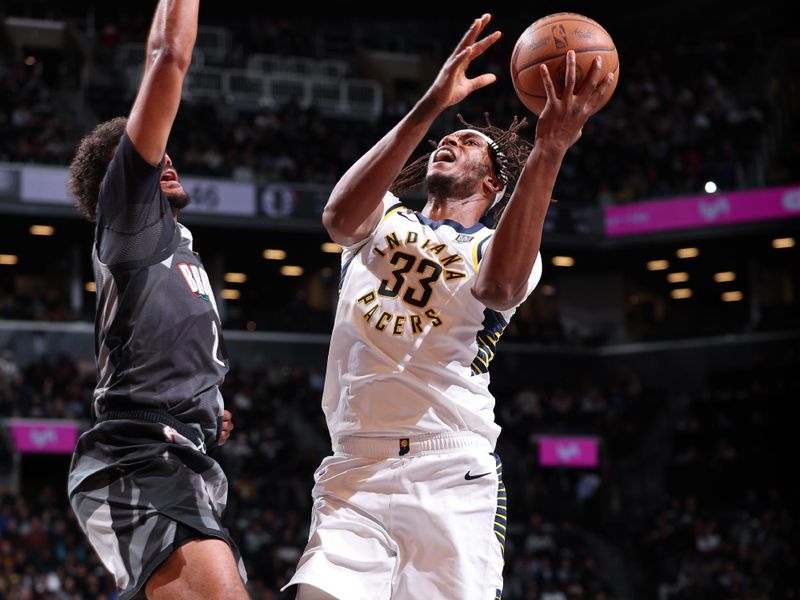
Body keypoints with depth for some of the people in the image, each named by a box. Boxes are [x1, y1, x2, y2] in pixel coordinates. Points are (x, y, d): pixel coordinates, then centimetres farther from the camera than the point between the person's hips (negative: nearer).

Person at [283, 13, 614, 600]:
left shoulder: (502, 244, 13)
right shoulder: (385, 220, 19)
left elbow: (501, 287, -15)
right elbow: (340, 217, -8)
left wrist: (548, 151, -26)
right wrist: (428, 109, -17)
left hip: (453, 477, -1)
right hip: (355, 471, 1)